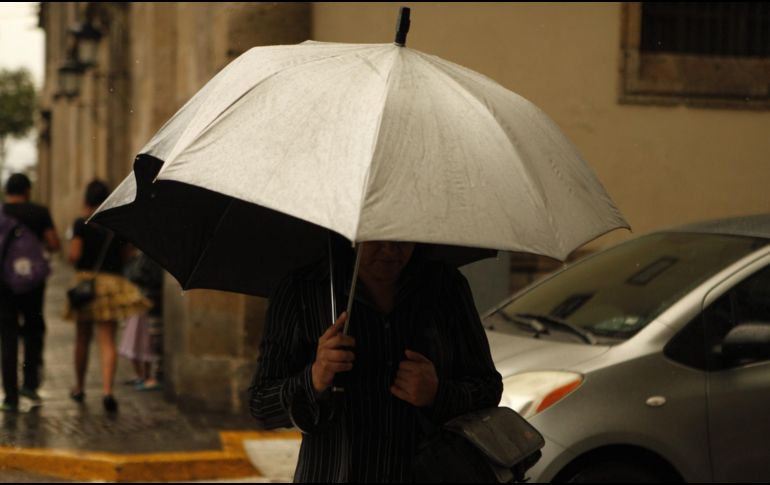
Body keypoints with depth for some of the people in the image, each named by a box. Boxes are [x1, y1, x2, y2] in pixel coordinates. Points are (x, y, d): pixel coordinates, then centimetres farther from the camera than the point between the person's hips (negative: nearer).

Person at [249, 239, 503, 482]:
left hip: (430, 475, 2)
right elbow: (263, 407, -3)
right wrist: (315, 380, -22)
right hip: (332, 474, -1)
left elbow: (488, 391, 6)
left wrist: (437, 395, -13)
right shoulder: (301, 292, -3)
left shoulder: (448, 286, 3)